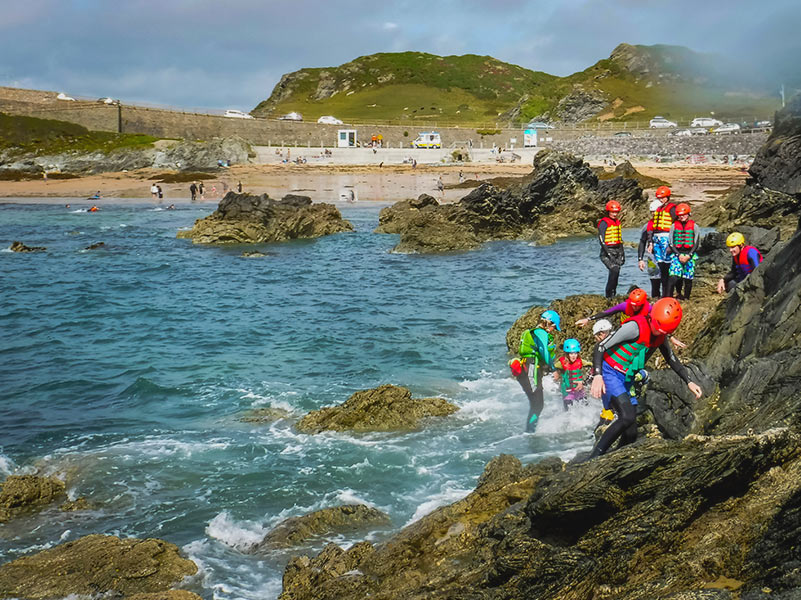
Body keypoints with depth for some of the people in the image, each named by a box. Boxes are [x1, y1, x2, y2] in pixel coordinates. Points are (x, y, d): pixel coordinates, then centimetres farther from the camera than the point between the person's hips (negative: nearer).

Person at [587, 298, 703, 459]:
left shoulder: (661, 337, 3)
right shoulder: (636, 327, -21)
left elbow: (672, 360, 21)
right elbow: (600, 347, -22)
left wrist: (689, 382, 11)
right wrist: (597, 375, -34)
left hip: (627, 378, 9)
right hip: (609, 373, -9)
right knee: (628, 416, -27)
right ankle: (595, 455, -16)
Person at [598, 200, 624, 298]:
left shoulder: (617, 222, 17)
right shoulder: (604, 223, -8)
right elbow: (601, 240, -14)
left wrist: (622, 253, 19)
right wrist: (609, 255, -19)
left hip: (617, 251, 8)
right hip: (607, 252, -8)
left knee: (616, 273, 5)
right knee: (614, 270, -23)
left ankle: (613, 294, 14)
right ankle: (609, 295, -17)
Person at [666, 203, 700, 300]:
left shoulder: (694, 226, 6)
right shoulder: (674, 226, 8)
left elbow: (696, 244, 4)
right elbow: (670, 243, 6)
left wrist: (688, 256, -8)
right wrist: (679, 255, -6)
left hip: (690, 255, 0)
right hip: (676, 254, 0)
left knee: (688, 279, 2)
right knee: (673, 277, -15)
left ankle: (686, 297, 16)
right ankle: (667, 297, -18)